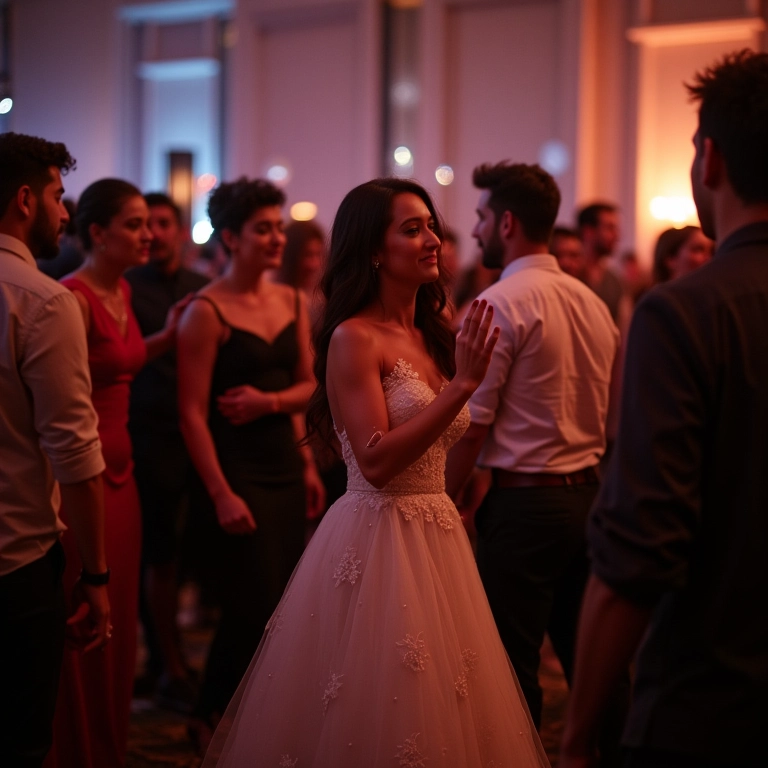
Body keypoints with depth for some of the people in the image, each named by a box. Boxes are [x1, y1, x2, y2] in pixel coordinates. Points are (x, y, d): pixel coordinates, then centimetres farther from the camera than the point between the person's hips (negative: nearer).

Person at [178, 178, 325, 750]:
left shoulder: (293, 302, 9)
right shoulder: (207, 311, -10)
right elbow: (192, 412, -13)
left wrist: (269, 401, -5)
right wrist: (221, 494, -17)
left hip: (287, 465, 6)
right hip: (238, 470, -6)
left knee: (284, 601, 6)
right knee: (254, 606, -4)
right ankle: (211, 717, 17)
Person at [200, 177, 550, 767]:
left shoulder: (429, 334, 12)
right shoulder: (354, 338, -11)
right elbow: (376, 462, -21)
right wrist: (463, 384, -22)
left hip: (437, 538, 8)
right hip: (378, 538, -8)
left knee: (440, 714, 13)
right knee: (377, 715, 0)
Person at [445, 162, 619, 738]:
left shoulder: (500, 303, -12)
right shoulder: (593, 302, 11)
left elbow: (471, 427, -14)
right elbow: (615, 415, 15)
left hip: (523, 502, -8)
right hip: (588, 495, 8)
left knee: (514, 665, 0)